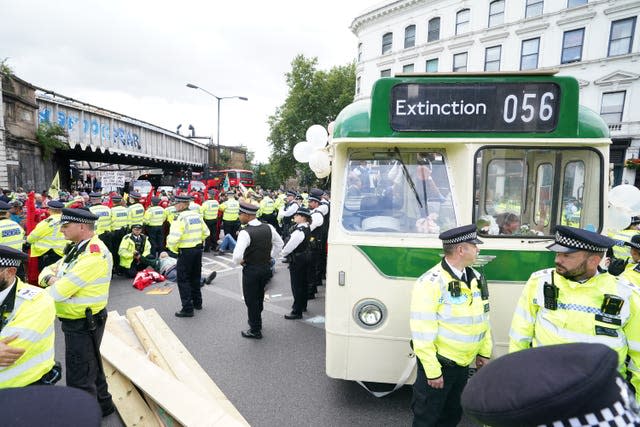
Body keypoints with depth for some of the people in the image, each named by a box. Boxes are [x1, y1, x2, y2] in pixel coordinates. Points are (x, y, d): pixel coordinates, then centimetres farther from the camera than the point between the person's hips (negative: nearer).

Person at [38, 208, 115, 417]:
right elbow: (48, 270, 9)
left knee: (79, 379, 3)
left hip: (84, 324, -10)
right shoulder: (78, 249, 8)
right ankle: (102, 404, 43)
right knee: (91, 366, 25)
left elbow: (59, 292, -25)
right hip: (78, 321, 10)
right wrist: (51, 278, -13)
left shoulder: (94, 254, -26)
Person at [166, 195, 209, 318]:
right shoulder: (197, 215, 5)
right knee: (195, 277, 21)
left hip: (186, 252, -7)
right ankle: (197, 303, 33)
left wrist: (174, 249, -6)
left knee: (183, 280, 3)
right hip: (198, 249, 8)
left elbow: (173, 238, -25)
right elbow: (206, 233, 11)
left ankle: (187, 309, 5)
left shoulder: (180, 218, -18)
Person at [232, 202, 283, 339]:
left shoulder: (245, 232, -23)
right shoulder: (268, 228, -4)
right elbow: (280, 244, 10)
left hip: (251, 270, -6)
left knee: (251, 300, 10)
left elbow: (237, 256, -30)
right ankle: (256, 322, 44)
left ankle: (255, 331, 23)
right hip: (266, 267, 7)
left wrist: (240, 262, -9)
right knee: (259, 297, 25)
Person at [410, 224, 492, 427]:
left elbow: (483, 317, 13)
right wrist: (432, 371, -19)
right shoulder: (431, 283, -22)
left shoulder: (476, 278, 2)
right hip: (438, 364, -7)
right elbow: (423, 333, -22)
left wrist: (484, 352, 13)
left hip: (463, 363, 7)